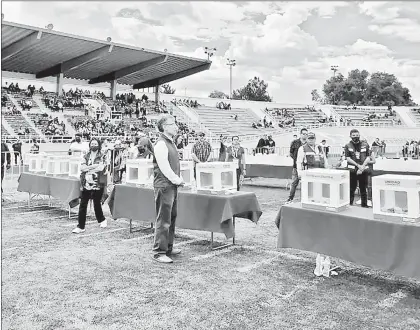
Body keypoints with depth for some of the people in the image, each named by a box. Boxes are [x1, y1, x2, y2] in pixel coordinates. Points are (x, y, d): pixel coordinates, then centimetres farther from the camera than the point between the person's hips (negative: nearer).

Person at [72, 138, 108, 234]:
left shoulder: (102, 156, 1)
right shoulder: (86, 156, 11)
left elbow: (101, 168, -15)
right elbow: (82, 168, -3)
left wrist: (88, 168, -9)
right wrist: (94, 166, -14)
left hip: (97, 184, -3)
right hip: (86, 184, 3)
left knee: (97, 203, 8)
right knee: (82, 205, 0)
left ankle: (102, 220, 34)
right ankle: (81, 227, 5)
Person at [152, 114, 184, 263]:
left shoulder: (171, 143, 16)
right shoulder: (161, 144, -15)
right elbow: (164, 167, -19)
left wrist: (179, 180, 6)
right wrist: (177, 180, -11)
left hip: (173, 186, 10)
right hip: (164, 186, -10)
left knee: (172, 218, 17)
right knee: (163, 221, -5)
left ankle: (168, 248, 30)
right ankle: (159, 252, 3)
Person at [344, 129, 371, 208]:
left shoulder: (365, 145, 6)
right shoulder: (347, 146, 2)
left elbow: (368, 158, 4)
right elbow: (348, 159, -4)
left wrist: (362, 166, -10)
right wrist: (358, 165, -13)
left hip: (363, 170, 1)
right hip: (352, 170, -1)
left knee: (363, 189, 7)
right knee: (351, 188, 2)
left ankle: (364, 204, 17)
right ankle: (349, 204, 11)